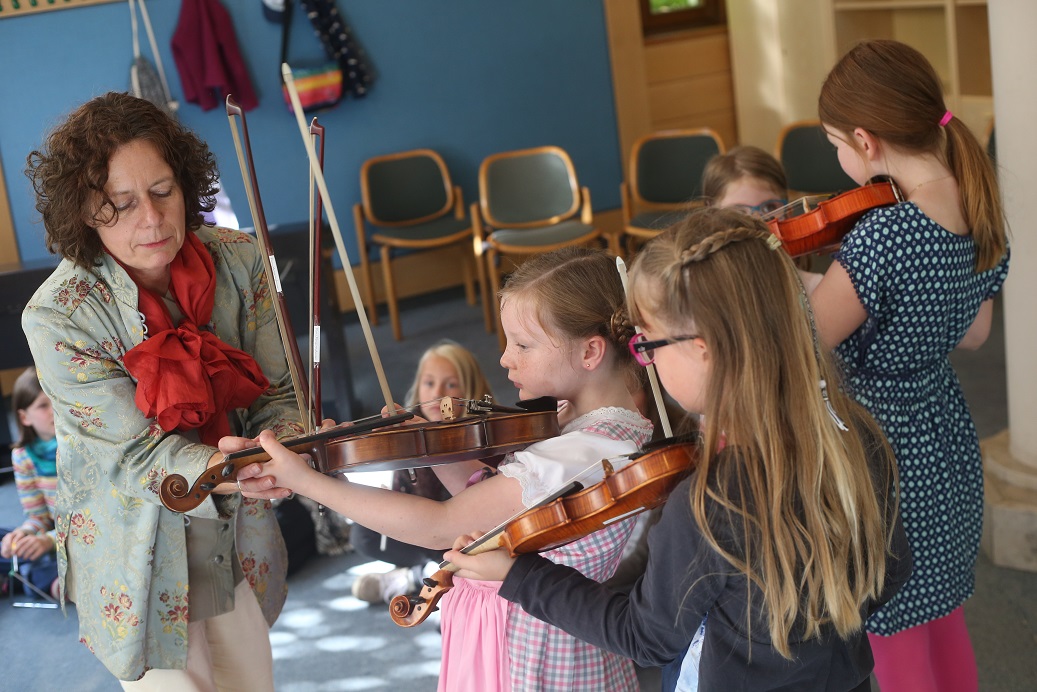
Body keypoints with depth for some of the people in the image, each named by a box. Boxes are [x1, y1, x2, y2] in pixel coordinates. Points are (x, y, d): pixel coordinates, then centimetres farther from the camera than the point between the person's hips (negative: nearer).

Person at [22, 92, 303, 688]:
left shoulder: (238, 261, -11)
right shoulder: (57, 316, -23)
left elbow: (275, 395, -6)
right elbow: (141, 454, -23)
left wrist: (282, 443, -29)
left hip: (235, 542, 4)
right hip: (140, 559, -4)